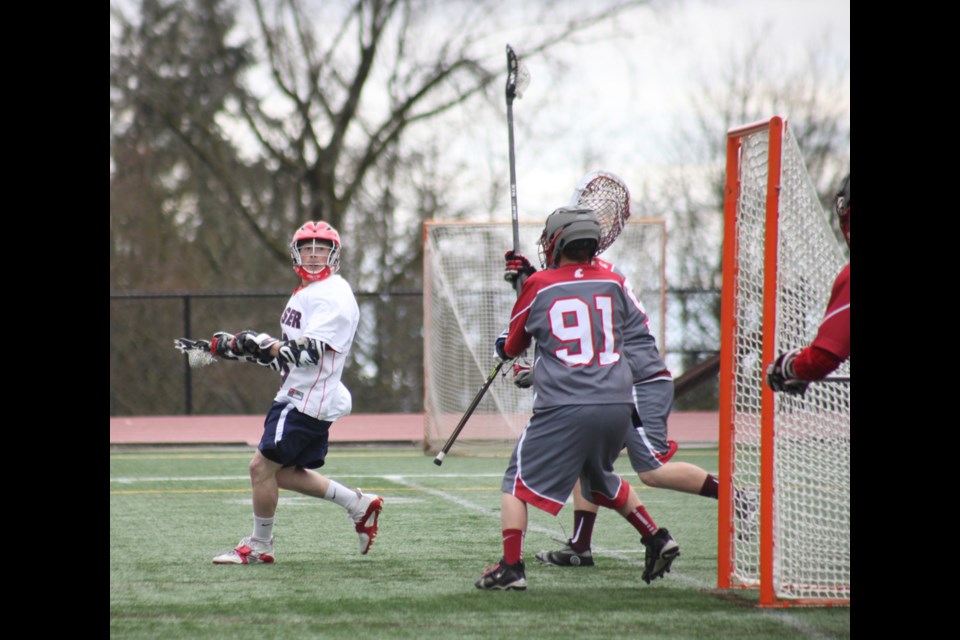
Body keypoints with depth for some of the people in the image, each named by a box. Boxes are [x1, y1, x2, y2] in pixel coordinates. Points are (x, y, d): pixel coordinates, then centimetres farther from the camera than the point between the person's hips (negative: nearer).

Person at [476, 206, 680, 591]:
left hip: (563, 409, -5)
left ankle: (511, 567, -8)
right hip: (617, 406, 5)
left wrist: (502, 347, 37)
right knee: (601, 480, 29)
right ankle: (657, 540, 23)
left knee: (518, 483, 4)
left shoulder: (538, 286, 0)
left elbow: (512, 347, 12)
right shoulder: (613, 283, 8)